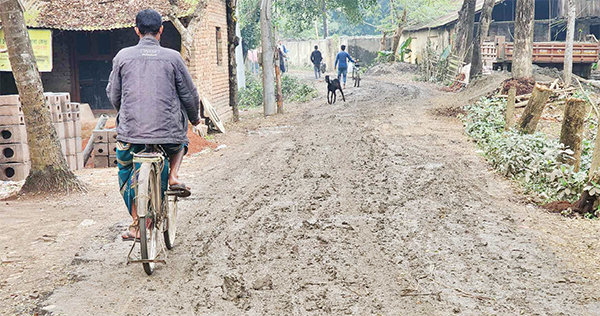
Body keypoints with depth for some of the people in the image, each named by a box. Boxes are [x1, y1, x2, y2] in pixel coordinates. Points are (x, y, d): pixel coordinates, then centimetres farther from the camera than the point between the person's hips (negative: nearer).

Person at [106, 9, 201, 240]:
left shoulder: (123, 56, 3)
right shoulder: (172, 57, -2)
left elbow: (113, 95, 12)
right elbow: (190, 95, 5)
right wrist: (195, 118, 25)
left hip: (131, 132, 1)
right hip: (168, 132, -1)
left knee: (126, 170, 26)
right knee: (180, 141, 35)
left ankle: (136, 224, 20)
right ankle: (173, 176, 9)